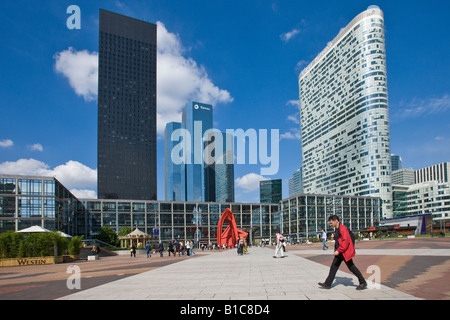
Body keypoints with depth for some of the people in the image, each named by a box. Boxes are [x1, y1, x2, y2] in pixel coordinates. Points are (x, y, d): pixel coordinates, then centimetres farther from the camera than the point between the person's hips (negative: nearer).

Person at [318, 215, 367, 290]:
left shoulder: (343, 228, -19)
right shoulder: (336, 229, 12)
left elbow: (346, 241, -26)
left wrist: (338, 250, -26)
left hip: (345, 253, -9)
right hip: (339, 253, 9)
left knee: (351, 267, 1)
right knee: (334, 267, 7)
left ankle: (363, 283, 15)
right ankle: (328, 283, 10)